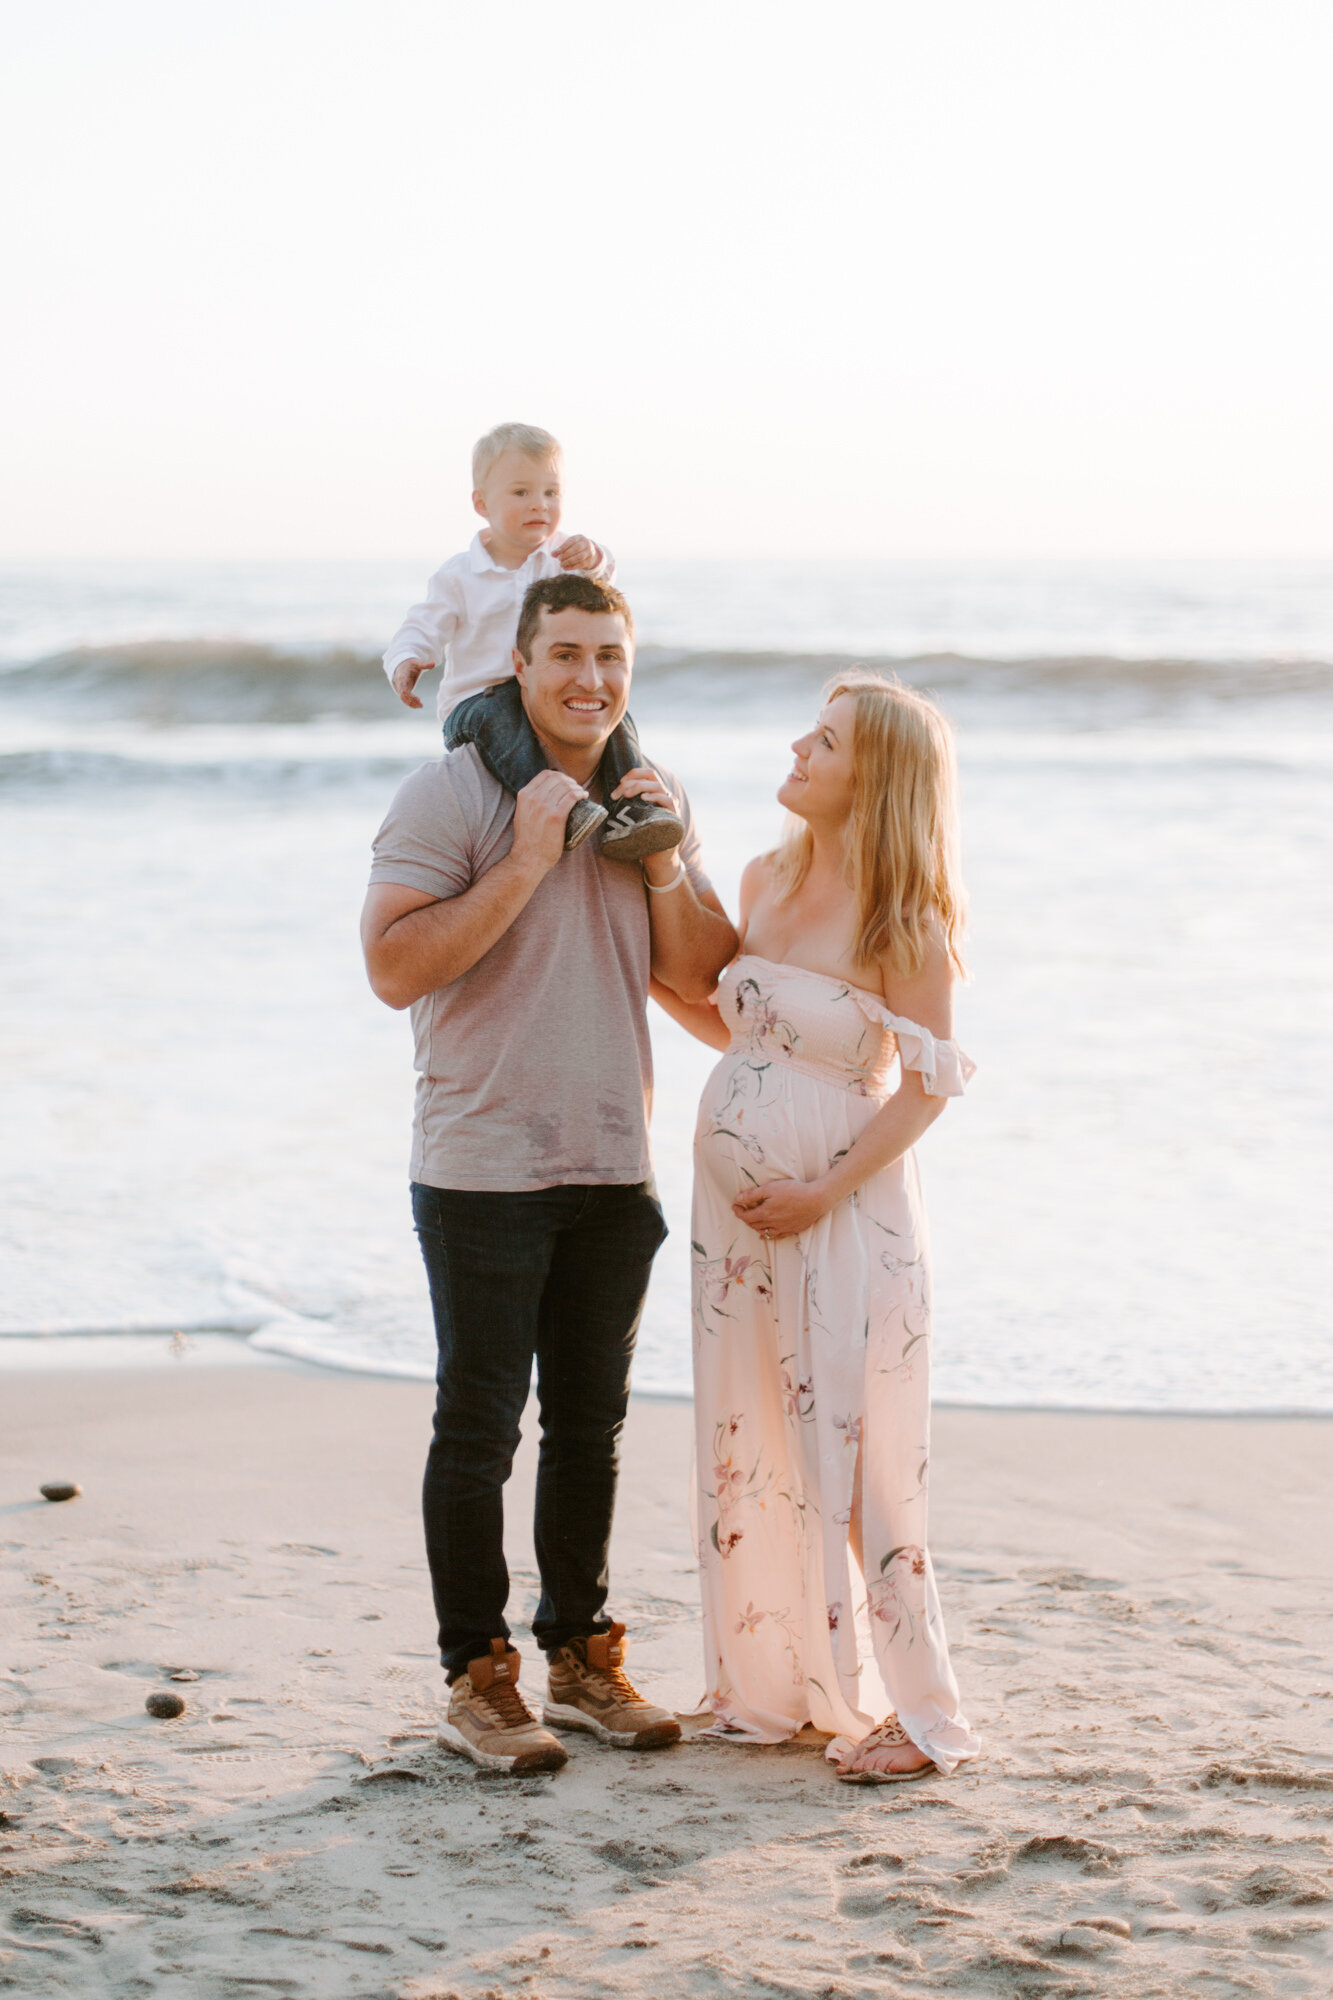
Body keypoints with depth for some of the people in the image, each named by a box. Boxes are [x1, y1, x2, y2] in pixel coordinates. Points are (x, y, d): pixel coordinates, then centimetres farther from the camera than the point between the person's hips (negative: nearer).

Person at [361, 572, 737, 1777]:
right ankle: (477, 1678, 9)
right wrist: (524, 865, -22)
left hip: (613, 1166, 5)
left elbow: (702, 978, 7)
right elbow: (394, 969, -19)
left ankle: (583, 1655, 25)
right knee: (480, 1429, 0)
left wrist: (663, 866, -9)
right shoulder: (451, 795, -10)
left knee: (591, 1423, 13)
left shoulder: (656, 800, 8)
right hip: (484, 1167, -5)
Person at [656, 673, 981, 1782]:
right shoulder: (767, 879, 7)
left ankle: (906, 1711, 7)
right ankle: (770, 1687, 23)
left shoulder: (905, 917, -12)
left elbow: (929, 1083, -11)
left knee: (849, 1451, -4)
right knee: (748, 1444, 11)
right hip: (735, 1192, 7)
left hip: (845, 1204, -7)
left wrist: (825, 1192, -17)